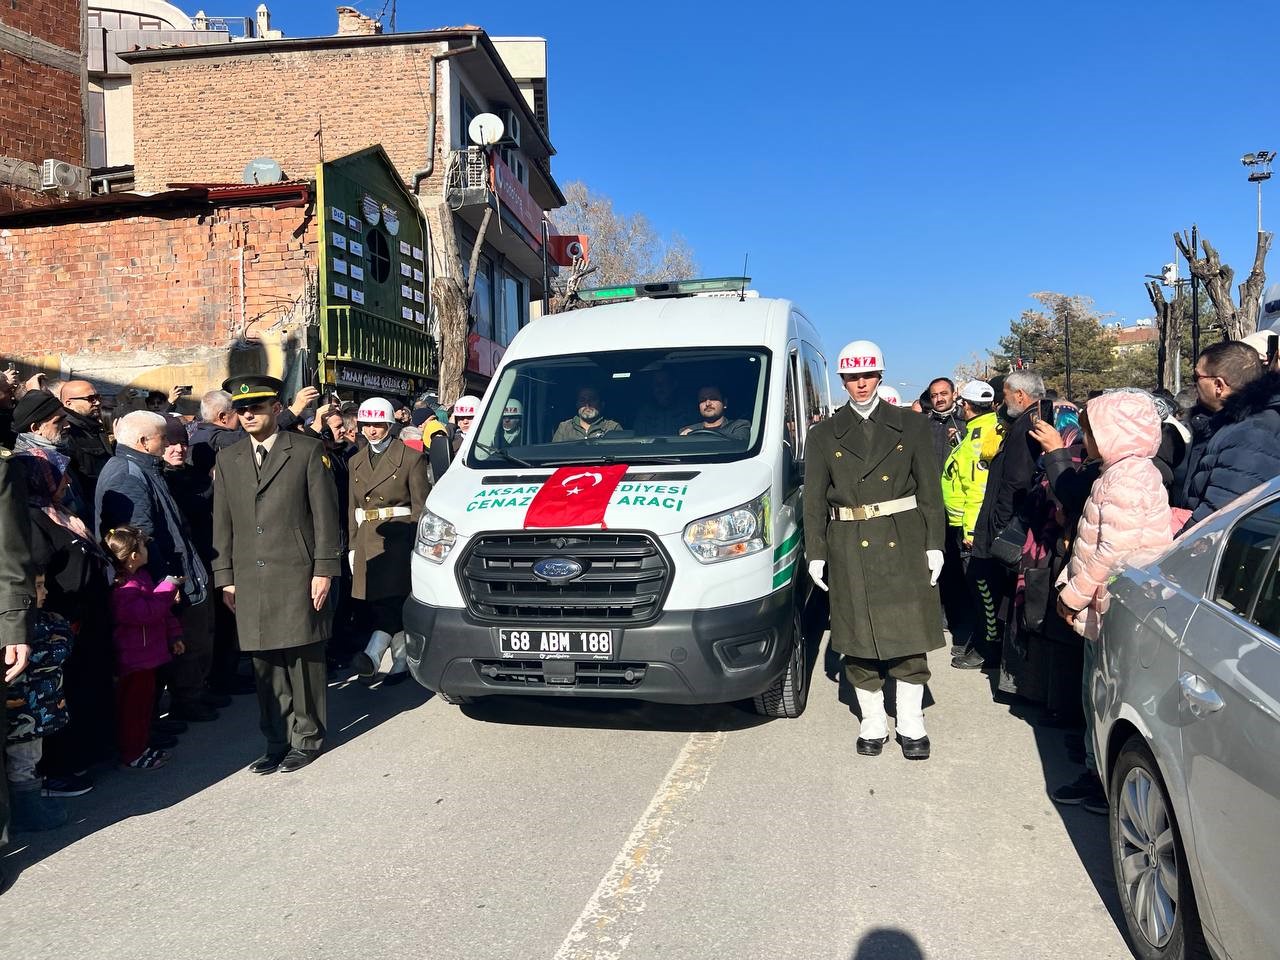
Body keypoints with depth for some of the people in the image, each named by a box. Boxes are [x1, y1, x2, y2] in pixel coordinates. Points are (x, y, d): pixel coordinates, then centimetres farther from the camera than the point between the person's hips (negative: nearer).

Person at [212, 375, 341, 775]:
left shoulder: (308, 451, 0)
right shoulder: (227, 459, 13)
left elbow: (325, 515, -2)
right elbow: (222, 524, 14)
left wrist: (324, 569, -7)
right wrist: (225, 578, 9)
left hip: (297, 577, -4)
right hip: (250, 581, 4)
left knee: (303, 659, 3)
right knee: (266, 664, 7)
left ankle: (307, 738, 16)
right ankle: (278, 741, 18)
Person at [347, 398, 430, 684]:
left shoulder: (411, 457, -2)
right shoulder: (356, 461, 15)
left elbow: (420, 506, -4)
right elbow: (353, 507, 16)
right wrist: (353, 546, 10)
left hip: (399, 537, -6)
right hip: (368, 539, 6)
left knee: (391, 598, -16)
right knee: (379, 602, 5)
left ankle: (372, 655, -27)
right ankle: (401, 661, 14)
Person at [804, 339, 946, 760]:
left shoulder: (910, 425, 6)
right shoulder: (824, 433, 7)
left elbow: (930, 489, 5)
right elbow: (814, 499, 6)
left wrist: (934, 545, -1)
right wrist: (815, 554, 1)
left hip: (904, 544, 0)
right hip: (850, 548, 0)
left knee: (909, 636, 3)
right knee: (859, 638, 6)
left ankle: (911, 725, 17)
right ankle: (872, 724, 20)